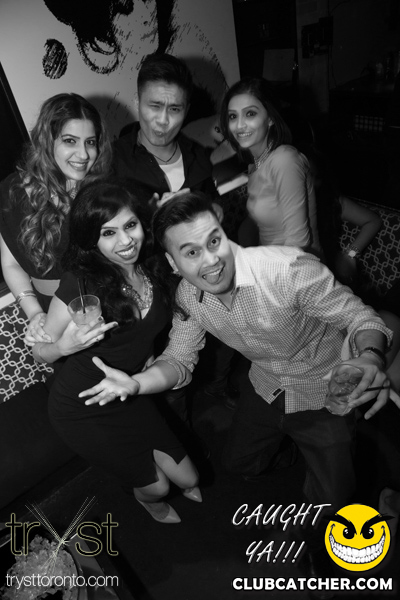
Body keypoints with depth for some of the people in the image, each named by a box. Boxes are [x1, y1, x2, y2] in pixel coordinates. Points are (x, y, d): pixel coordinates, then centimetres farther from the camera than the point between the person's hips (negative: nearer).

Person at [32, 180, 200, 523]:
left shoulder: (153, 269, -10)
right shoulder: (80, 283, -27)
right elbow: (39, 352, -14)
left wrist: (154, 354, -8)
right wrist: (65, 346, -35)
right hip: (83, 411, -4)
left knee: (188, 479, 7)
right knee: (156, 486, 11)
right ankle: (148, 497, 51)